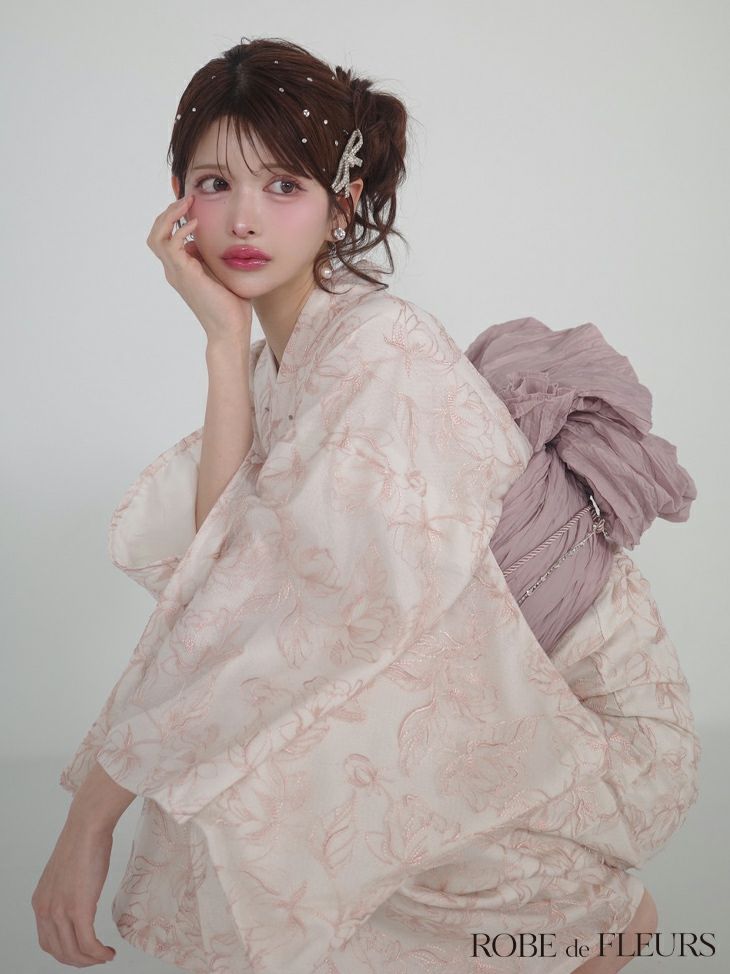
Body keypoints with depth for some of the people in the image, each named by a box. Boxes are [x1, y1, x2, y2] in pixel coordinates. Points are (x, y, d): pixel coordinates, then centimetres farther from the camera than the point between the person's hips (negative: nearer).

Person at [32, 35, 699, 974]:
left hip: (597, 729, -8)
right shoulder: (276, 354, 1)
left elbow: (272, 604, -30)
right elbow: (219, 558, -13)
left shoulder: (383, 352, -25)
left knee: (245, 791, -19)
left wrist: (91, 818, -25)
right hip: (479, 691, 8)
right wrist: (225, 340, -19)